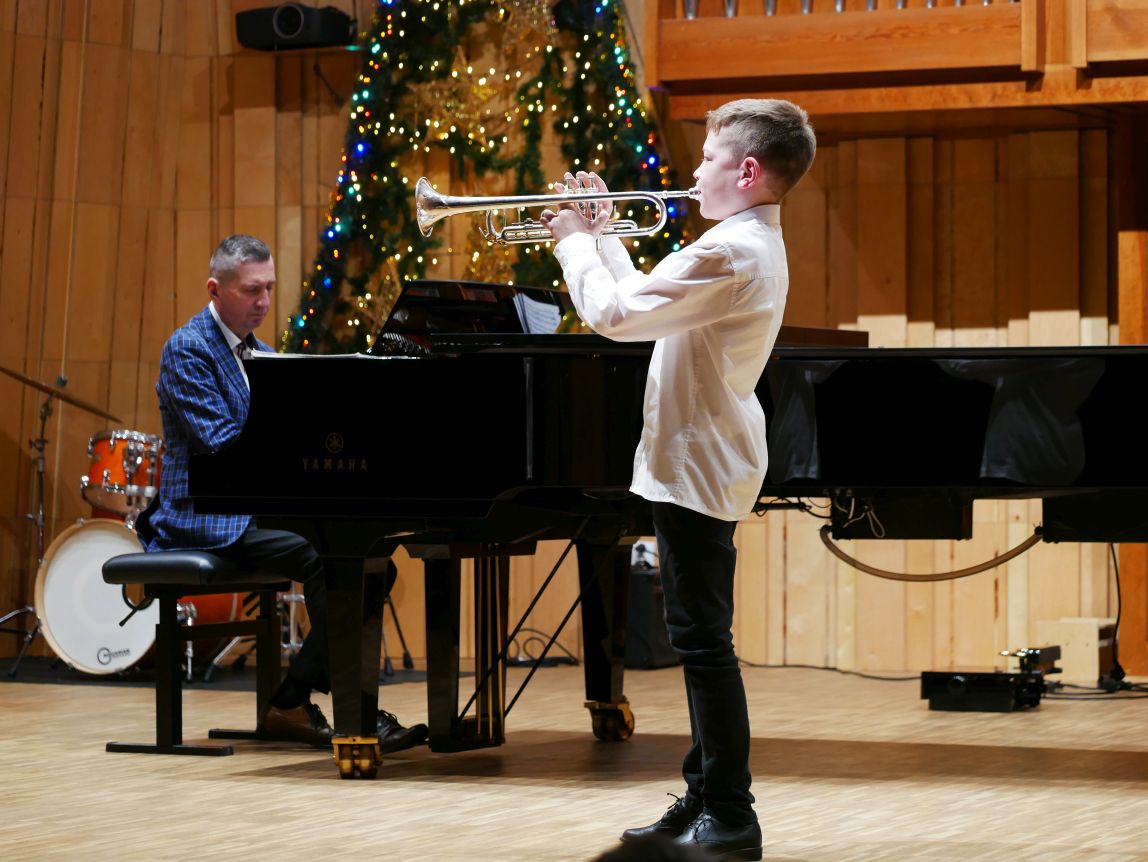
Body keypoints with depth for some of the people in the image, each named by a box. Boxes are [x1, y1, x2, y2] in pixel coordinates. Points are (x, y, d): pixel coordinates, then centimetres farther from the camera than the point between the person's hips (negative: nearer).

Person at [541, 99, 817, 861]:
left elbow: (614, 314, -23)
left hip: (699, 468, -11)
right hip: (701, 461, 11)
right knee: (700, 640, 15)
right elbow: (646, 302, 23)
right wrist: (602, 234, 18)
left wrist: (576, 243, -7)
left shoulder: (729, 253, -20)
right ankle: (705, 800, 22)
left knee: (703, 639, -7)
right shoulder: (757, 245, 15)